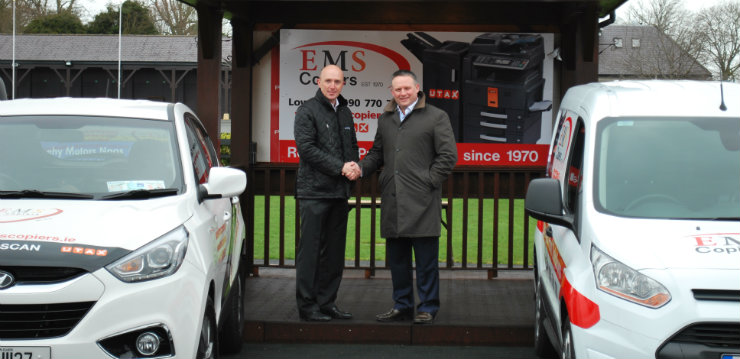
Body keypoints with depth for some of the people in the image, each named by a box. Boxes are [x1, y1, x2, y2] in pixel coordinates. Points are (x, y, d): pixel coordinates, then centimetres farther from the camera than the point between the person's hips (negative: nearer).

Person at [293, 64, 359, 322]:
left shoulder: (345, 112, 16)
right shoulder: (308, 110, -5)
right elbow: (306, 148, -14)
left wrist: (354, 166, 3)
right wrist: (340, 167, -15)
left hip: (339, 192, 7)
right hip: (314, 191, -7)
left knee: (334, 251, 9)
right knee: (310, 250, -4)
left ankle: (327, 302, 16)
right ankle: (307, 305, 0)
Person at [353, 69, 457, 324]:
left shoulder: (436, 117, 0)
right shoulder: (385, 119, 17)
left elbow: (448, 155, -3)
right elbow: (377, 153, 24)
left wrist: (429, 182, -9)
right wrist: (361, 167, 5)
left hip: (422, 200, -6)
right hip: (392, 201, 6)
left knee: (426, 259, -2)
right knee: (396, 258, 11)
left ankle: (427, 308, 7)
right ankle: (402, 306, 21)